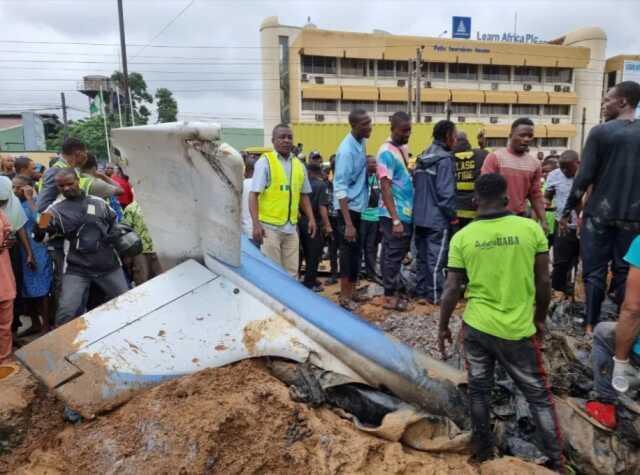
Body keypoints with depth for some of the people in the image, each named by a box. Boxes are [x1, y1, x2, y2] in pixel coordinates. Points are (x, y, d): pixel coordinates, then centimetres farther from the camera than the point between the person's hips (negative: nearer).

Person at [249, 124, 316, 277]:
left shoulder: (299, 165, 10)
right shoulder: (265, 162, -6)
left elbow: (304, 195, 18)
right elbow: (253, 195, -10)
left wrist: (311, 219, 8)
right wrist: (256, 224, -19)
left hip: (291, 227, 5)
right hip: (270, 227, -5)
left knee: (291, 272, 10)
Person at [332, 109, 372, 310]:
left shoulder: (362, 143, 5)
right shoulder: (347, 150, -21)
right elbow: (340, 189, -24)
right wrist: (348, 224, -27)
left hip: (360, 206, 8)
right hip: (349, 207, -8)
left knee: (356, 251, 15)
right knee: (348, 251, 0)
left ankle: (351, 291, 28)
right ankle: (344, 296, 13)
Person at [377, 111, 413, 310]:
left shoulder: (403, 148, 13)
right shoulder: (387, 152, -14)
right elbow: (385, 187, -18)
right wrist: (395, 219, -22)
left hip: (406, 212, 8)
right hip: (395, 215, -8)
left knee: (399, 253, 15)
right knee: (393, 254, -1)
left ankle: (394, 289, 26)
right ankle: (389, 295, 9)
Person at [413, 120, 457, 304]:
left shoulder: (422, 158, 12)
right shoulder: (444, 159, -13)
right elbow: (445, 192, -18)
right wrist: (452, 215, -8)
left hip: (420, 216, 8)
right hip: (437, 218, -8)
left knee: (422, 256, 14)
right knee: (435, 259, -1)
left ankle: (421, 291, 21)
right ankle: (435, 296, 5)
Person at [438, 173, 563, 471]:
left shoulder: (462, 237, -7)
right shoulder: (531, 229, -8)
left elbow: (452, 290, -5)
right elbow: (543, 282, -2)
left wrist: (443, 327, 8)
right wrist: (540, 319, 14)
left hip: (476, 327, 1)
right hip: (518, 330, 0)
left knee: (479, 391, 18)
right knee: (538, 395, 16)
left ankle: (483, 451, 32)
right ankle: (556, 460, 25)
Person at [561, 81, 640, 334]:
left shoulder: (601, 132, -7)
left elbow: (584, 177, -10)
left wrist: (567, 211, -3)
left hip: (599, 213, -3)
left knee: (594, 271, 5)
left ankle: (591, 325, 9)